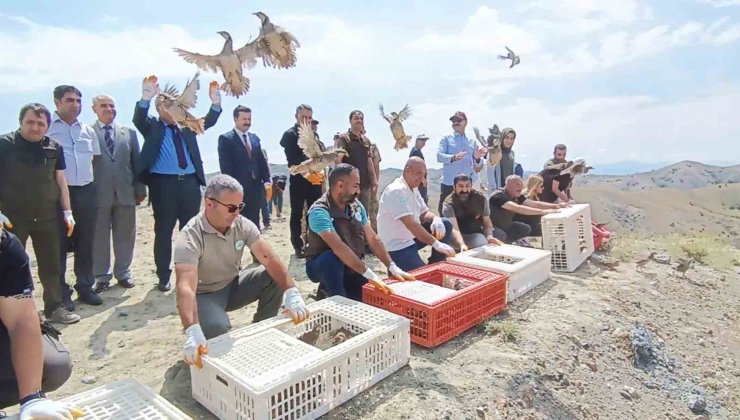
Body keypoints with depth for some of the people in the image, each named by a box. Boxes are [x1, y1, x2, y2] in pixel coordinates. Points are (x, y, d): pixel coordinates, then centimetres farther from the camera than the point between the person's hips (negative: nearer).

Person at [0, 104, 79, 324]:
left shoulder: (54, 147, 5)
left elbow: (60, 180, 10)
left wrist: (67, 212, 7)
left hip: (47, 217, 3)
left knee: (51, 265, 9)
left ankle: (54, 307, 21)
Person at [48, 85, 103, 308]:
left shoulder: (87, 130, 12)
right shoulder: (46, 127, -3)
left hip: (86, 191, 4)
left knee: (86, 243, 10)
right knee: (59, 244, 3)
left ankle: (85, 287, 23)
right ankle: (60, 293, 13)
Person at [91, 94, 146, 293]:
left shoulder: (129, 132, 10)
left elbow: (136, 162, 9)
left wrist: (140, 189, 6)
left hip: (125, 192, 2)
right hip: (99, 193, -2)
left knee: (125, 236, 9)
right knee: (99, 237, 6)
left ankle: (123, 273, 23)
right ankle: (102, 276, 19)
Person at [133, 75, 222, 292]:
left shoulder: (187, 127, 15)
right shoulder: (152, 127, 7)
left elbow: (208, 121, 5)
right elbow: (138, 119, -12)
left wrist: (216, 104, -15)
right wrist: (145, 99, -31)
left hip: (190, 183, 3)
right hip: (163, 184, -3)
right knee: (163, 231, 4)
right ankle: (164, 277, 15)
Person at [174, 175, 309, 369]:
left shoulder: (242, 225, -13)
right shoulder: (190, 238, -28)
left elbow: (269, 259, -21)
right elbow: (186, 287, -40)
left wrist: (292, 293, -36)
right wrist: (192, 332, -57)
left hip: (233, 286, 5)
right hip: (204, 294, -5)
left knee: (274, 277, -18)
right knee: (218, 329, -35)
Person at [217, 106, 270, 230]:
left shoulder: (255, 138, 17)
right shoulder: (225, 138, -2)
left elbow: (262, 161, 14)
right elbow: (225, 166, -8)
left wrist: (266, 180, 2)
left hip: (255, 187, 6)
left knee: (254, 223, 8)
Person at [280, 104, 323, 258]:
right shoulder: (290, 134, -3)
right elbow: (292, 159, -13)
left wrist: (320, 171, -4)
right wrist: (305, 174, -25)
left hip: (314, 179, 5)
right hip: (299, 180, -5)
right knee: (297, 213, 2)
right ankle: (298, 246, 11)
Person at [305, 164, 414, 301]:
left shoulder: (356, 206, -2)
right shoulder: (319, 211, -24)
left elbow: (373, 239, 0)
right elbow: (338, 247, -36)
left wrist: (392, 267, -10)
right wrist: (369, 274, -40)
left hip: (351, 268, 6)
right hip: (321, 265, -5)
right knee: (333, 258, -37)